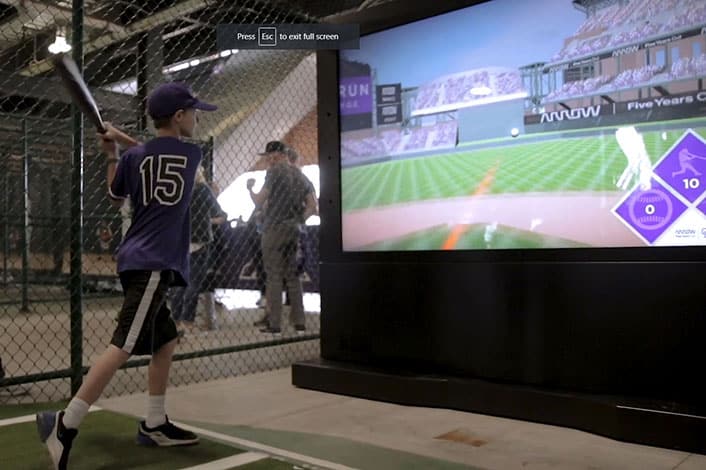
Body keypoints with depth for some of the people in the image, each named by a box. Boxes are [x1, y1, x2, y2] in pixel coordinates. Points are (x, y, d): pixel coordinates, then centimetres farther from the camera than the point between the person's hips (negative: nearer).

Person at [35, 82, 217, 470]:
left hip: (140, 261, 7)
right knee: (123, 345, -13)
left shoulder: (132, 158, 9)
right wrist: (123, 140, 21)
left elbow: (115, 193, 24)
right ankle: (65, 423, -19)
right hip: (153, 264, -7)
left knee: (167, 340, 16)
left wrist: (112, 154, 25)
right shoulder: (192, 154, 1)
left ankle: (155, 424, 21)